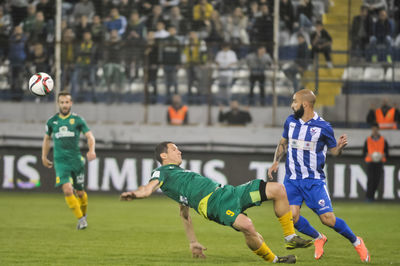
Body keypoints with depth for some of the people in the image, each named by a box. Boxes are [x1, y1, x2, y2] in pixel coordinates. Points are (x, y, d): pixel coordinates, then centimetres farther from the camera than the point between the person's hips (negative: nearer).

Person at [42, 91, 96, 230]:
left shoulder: (77, 120, 0)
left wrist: (91, 150, -22)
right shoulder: (52, 121, 7)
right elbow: (47, 139, 22)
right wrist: (44, 157, 22)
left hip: (76, 160, 0)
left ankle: (84, 213, 37)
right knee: (67, 190, -17)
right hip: (60, 161, 0)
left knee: (79, 192, 8)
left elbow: (89, 136, -4)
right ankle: (81, 219, -8)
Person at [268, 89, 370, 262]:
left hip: (314, 181, -4)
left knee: (328, 219, -10)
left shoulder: (323, 127, -8)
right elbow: (283, 143, 20)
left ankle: (356, 242, 15)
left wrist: (340, 147, -21)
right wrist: (276, 162, 7)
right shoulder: (291, 121, 5)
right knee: (292, 217, -13)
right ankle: (318, 239, 16)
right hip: (292, 179, 4)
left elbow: (333, 151, 1)